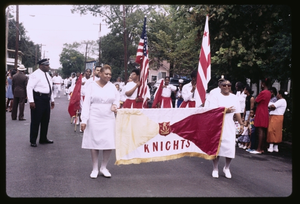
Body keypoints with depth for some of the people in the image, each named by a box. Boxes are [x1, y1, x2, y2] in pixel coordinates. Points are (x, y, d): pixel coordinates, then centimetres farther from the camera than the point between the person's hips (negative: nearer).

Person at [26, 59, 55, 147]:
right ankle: (33, 141, 9)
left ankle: (43, 139, 27)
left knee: (45, 120, 14)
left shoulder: (47, 75, 15)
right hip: (38, 99, -8)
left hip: (46, 100, 8)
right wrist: (31, 101, -22)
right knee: (36, 121, -1)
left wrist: (52, 100, 19)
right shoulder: (35, 74, -11)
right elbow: (29, 88, -16)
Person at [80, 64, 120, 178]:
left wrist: (115, 105, -2)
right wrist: (84, 120, -9)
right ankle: (95, 169, 16)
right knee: (94, 143, 2)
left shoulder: (112, 87, 6)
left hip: (108, 119, 2)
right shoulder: (92, 86, -1)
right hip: (94, 118, -2)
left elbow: (117, 99, 22)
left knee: (109, 143, -3)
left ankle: (104, 168, 15)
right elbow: (86, 103, -3)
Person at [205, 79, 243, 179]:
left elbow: (237, 112, 11)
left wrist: (241, 123, 5)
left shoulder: (234, 98, 10)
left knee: (230, 147, -3)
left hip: (229, 126, 3)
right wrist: (225, 110, -21)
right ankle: (215, 169, 17)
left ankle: (226, 168, 20)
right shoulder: (216, 97, -1)